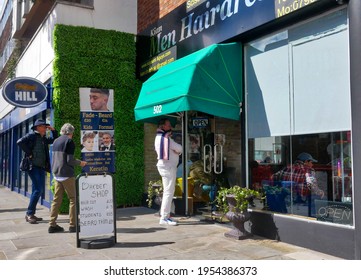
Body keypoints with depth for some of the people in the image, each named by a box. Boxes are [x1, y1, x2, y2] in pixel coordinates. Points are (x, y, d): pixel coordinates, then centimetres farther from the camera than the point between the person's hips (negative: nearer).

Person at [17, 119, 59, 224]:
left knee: (38, 190, 10)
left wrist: (53, 131, 13)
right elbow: (20, 142, -20)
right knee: (38, 189, -13)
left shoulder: (43, 138, 16)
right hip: (33, 166, -8)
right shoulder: (32, 135, -6)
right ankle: (29, 214, -5)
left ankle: (31, 214, 18)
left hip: (41, 167, 8)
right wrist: (28, 153, -17)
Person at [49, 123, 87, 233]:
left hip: (57, 174, 7)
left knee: (57, 199, 10)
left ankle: (52, 224, 11)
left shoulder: (56, 141, 13)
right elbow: (70, 160, -15)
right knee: (73, 199, 1)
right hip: (66, 174, -7)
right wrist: (80, 163, 1)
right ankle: (72, 225, 1)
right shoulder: (69, 141, -9)